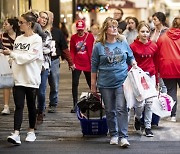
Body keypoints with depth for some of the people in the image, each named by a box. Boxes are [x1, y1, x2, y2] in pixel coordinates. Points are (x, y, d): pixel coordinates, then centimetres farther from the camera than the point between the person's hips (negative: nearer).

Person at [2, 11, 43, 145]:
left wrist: (11, 53, -18)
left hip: (31, 79, -4)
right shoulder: (18, 39, 9)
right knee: (19, 106, -4)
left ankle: (31, 131, 24)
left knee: (31, 106, 10)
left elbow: (30, 57, -17)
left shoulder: (36, 39, -8)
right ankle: (16, 134, -12)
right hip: (19, 78, 4)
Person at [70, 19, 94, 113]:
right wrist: (72, 62, -6)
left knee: (91, 83, 9)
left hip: (88, 64, -1)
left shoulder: (90, 36, -2)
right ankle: (75, 105, 1)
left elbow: (92, 50, 0)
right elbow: (72, 51, 5)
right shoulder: (73, 38, 3)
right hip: (77, 64, 1)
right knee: (75, 84, -4)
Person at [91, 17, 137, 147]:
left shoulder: (123, 43, 4)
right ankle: (114, 134, 22)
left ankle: (123, 136, -8)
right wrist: (93, 84, 5)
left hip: (122, 82, 0)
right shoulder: (99, 46, 0)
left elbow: (130, 57, 18)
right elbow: (94, 67, 4)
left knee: (121, 109, -10)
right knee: (110, 111, 9)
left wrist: (134, 64, -5)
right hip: (105, 84, 1)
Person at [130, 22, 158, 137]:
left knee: (149, 103, 4)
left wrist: (156, 79, 11)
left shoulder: (154, 46, 4)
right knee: (140, 103, -9)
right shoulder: (133, 46, -6)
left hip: (150, 76, 3)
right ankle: (138, 118, 23)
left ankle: (148, 127, 13)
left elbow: (156, 63, 10)